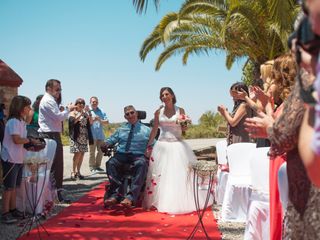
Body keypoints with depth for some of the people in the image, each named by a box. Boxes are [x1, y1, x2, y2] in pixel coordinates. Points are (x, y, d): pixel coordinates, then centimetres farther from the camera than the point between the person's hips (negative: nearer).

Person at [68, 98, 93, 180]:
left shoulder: (85, 113, 16)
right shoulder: (73, 113, 2)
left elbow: (90, 122, 6)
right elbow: (72, 121, -17)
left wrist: (88, 113, -6)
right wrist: (81, 114, -20)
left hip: (84, 137, 5)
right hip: (76, 136, -5)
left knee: (82, 154, 4)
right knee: (77, 154, -13)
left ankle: (78, 171, 13)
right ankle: (73, 172, -4)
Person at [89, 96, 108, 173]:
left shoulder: (101, 111, 14)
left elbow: (107, 121, 7)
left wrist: (100, 120, -10)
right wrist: (92, 120, -21)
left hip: (100, 135, 4)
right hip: (92, 135, -4)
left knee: (101, 151, 9)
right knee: (92, 152, -1)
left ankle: (97, 166, 21)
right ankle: (92, 167, 7)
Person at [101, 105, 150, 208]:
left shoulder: (146, 130, 15)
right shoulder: (121, 129, 25)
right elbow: (112, 139, 24)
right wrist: (106, 144, 2)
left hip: (138, 155, -2)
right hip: (121, 154, 2)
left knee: (142, 164, -38)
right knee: (110, 163, -31)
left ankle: (131, 197, -43)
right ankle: (115, 194, -34)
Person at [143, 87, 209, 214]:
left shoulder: (180, 110, 2)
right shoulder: (158, 112, 5)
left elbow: (184, 129, 7)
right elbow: (154, 130, 7)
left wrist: (185, 126, -15)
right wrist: (149, 146, 5)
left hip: (178, 145, -1)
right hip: (162, 145, 1)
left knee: (180, 174, -1)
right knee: (161, 175, 4)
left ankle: (181, 202, 10)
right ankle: (161, 202, 17)